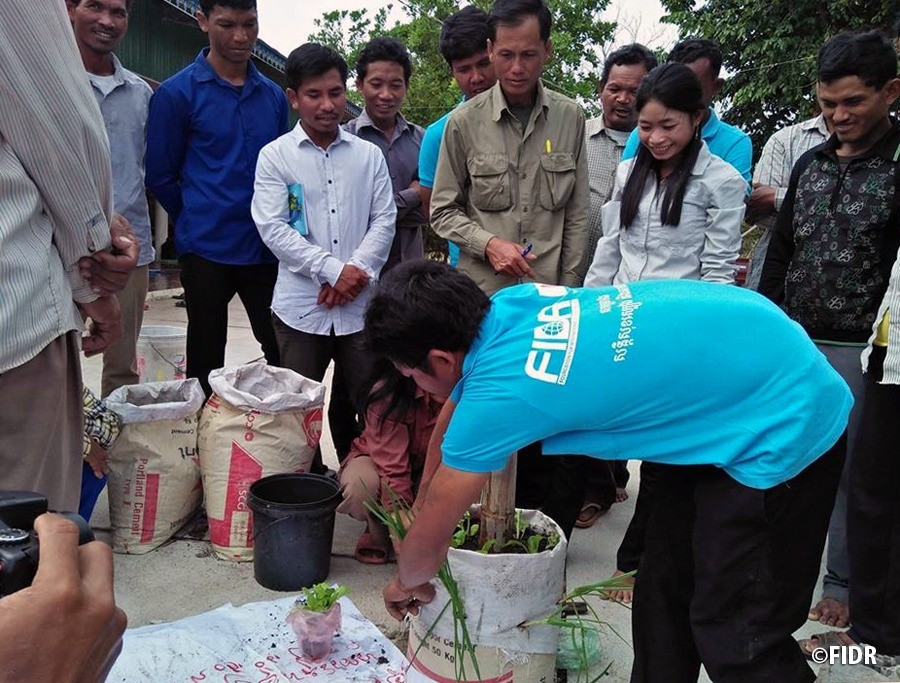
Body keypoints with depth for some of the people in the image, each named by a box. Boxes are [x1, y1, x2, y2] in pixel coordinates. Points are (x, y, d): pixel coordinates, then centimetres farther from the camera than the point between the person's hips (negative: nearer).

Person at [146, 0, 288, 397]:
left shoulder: (274, 96, 9)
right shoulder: (177, 93, -4)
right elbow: (160, 177, 1)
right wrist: (197, 224, 8)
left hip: (266, 249, 4)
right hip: (207, 250, -3)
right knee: (206, 361, 7)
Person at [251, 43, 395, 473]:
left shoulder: (369, 155, 9)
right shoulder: (275, 156, 2)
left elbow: (384, 219, 5)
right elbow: (272, 228, -7)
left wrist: (359, 270, -11)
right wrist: (334, 270, -14)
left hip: (361, 305, 2)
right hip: (301, 306, -1)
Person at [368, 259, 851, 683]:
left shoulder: (499, 390, -27)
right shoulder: (506, 305, -5)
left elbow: (428, 543, -11)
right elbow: (451, 418, 15)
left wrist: (408, 583, 10)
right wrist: (423, 501, 24)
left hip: (787, 423, -9)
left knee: (739, 638, -1)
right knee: (663, 593, 16)